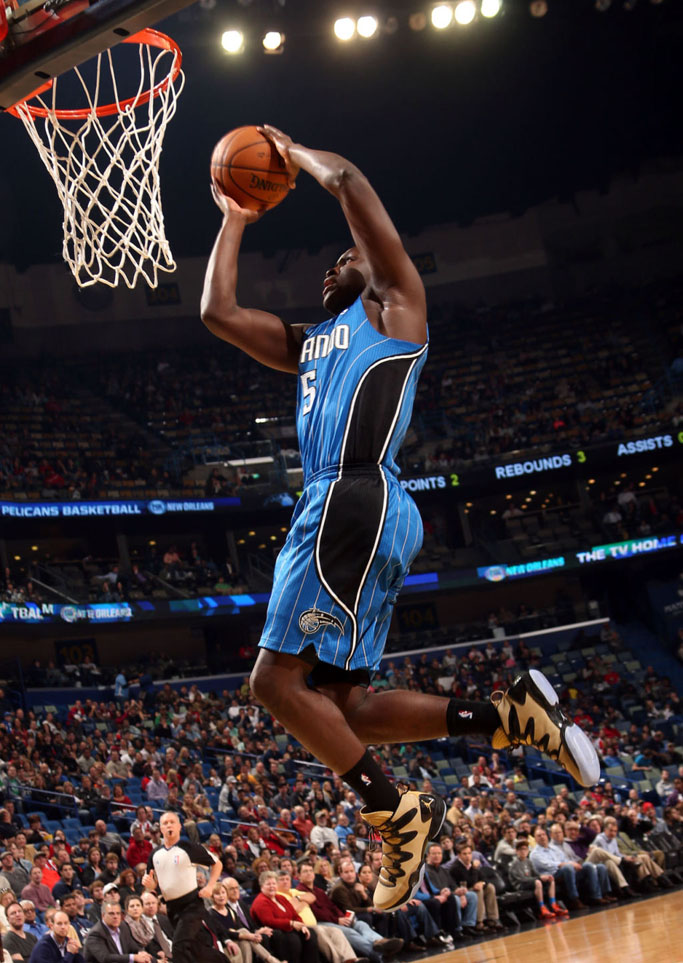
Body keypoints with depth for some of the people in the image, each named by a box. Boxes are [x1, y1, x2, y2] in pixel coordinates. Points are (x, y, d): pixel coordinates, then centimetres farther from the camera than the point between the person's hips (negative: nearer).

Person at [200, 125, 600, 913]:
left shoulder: (394, 308, 9)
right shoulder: (309, 344, 31)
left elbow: (348, 181, 0)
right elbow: (217, 313, 31)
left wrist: (294, 154, 17)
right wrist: (234, 220, 35)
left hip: (358, 503, -9)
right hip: (336, 509, 9)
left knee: (278, 679, -13)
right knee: (342, 706, 3)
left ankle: (398, 815, -7)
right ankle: (510, 713, 3)